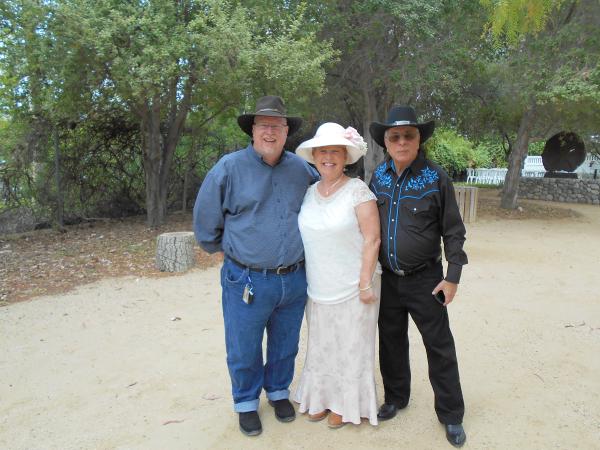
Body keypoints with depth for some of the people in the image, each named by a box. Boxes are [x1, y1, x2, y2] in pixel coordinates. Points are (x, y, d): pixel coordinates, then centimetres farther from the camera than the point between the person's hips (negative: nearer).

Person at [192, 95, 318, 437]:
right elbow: (206, 219, -1)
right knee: (244, 351, 12)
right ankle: (247, 402, 37)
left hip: (295, 280, 3)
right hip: (247, 281, -3)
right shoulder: (229, 168, -9)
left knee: (285, 346, 20)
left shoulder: (302, 169, 3)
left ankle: (279, 391, 45)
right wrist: (225, 249, 9)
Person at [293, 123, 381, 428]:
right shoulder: (308, 193, 5)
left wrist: (366, 284, -15)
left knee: (350, 345, 9)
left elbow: (372, 239, -13)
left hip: (352, 287, -5)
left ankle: (347, 404, 28)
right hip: (318, 287, 5)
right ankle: (323, 397, 35)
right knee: (321, 343, 16)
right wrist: (304, 280, 11)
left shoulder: (358, 191, -12)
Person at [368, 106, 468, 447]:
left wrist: (453, 277, -10)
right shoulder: (378, 177, 2)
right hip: (387, 278, 4)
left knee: (440, 348, 7)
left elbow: (453, 230, -6)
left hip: (425, 278, -4)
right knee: (391, 342, 17)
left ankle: (451, 416, 24)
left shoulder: (436, 177, -10)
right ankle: (396, 397, 38)